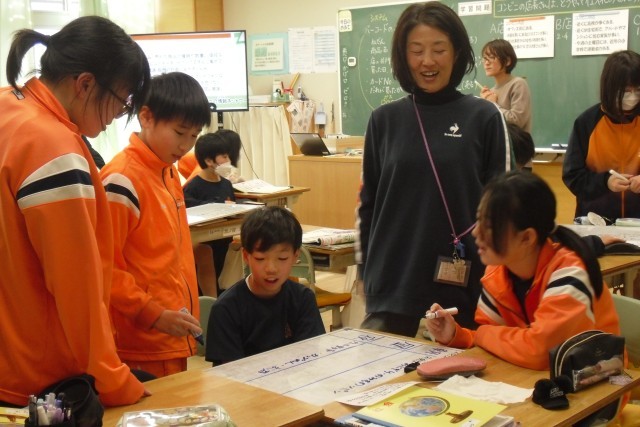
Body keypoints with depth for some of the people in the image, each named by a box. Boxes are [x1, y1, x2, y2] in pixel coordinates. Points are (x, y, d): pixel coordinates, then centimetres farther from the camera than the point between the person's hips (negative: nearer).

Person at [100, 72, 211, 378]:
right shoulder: (121, 181, -17)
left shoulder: (170, 173, 10)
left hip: (175, 339, 9)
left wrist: (187, 315, 17)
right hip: (142, 348, -8)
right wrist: (154, 315, -19)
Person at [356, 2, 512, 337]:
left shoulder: (485, 118, -3)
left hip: (460, 288, -2)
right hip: (391, 286, 2)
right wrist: (366, 270, 8)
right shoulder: (384, 120, 4)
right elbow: (368, 202, 9)